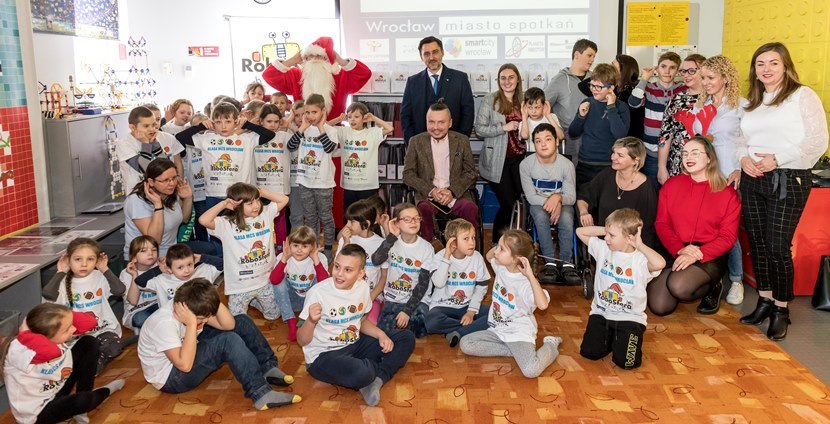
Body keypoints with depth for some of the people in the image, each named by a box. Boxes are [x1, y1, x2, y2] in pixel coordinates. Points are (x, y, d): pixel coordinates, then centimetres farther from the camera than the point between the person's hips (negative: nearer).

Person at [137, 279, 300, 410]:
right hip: (171, 377, -9)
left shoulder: (196, 308, -11)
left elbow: (229, 325, -13)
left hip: (188, 357, 9)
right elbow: (185, 365, -40)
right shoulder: (164, 324, -33)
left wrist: (215, 300, -27)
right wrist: (192, 324, -39)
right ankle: (261, 394, -30)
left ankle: (268, 369, 0)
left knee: (241, 322, 0)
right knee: (228, 341, -32)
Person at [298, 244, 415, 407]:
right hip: (323, 356, -7)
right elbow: (302, 340, -13)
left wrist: (381, 335, -3)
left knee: (406, 339, 2)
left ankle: (377, 380, -12)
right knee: (361, 373, -37)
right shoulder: (318, 293, -19)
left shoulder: (363, 287, -2)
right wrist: (311, 320, -35)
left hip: (354, 345, 7)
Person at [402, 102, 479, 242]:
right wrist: (431, 190, -11)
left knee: (471, 208, -30)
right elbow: (408, 174, 4)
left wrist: (452, 191, -9)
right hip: (427, 196, -1)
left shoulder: (462, 141, 9)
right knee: (424, 209, -34)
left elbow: (471, 172, 8)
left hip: (456, 195, 1)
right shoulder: (416, 141, 7)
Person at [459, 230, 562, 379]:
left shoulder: (525, 282, -24)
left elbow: (543, 304, -42)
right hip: (498, 330, 7)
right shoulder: (501, 267, -2)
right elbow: (488, 256, 22)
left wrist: (530, 275, -39)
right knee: (465, 344, -12)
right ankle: (515, 351, -3)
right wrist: (499, 246, -1)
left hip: (519, 332, -7)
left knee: (531, 370, -30)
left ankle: (550, 346, 6)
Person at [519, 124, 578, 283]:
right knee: (541, 216, -34)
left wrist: (558, 198, -33)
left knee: (566, 218, -33)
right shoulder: (526, 164, -11)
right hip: (538, 204, 0)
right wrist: (551, 204, -26)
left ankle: (567, 263, -23)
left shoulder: (567, 164, -12)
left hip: (561, 203, 0)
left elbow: (571, 197, -10)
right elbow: (531, 197, -10)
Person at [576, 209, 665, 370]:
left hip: (630, 318, -4)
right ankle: (609, 337, 21)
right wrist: (606, 230, -4)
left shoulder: (641, 259, -16)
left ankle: (621, 338, 18)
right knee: (589, 352, -12)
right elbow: (580, 231, 6)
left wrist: (639, 245, -24)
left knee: (626, 362, -17)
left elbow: (660, 263, -39)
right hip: (601, 313, 4)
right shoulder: (603, 249, 0)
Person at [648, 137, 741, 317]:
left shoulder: (728, 194, 1)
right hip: (673, 252, 3)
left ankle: (711, 288, 3)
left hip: (710, 257, -2)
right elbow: (661, 223, 3)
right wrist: (680, 249, -15)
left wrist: (697, 255, -19)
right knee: (659, 307, -16)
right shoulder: (671, 185, 8)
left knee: (678, 286, -33)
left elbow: (728, 237, -4)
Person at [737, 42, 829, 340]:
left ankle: (781, 310, 10)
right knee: (757, 242, 10)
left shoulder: (803, 95, -4)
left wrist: (777, 159, -17)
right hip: (752, 179, 6)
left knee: (778, 246, -6)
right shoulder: (753, 102, 15)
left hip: (788, 180, -6)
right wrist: (744, 158, -5)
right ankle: (764, 301, 24)